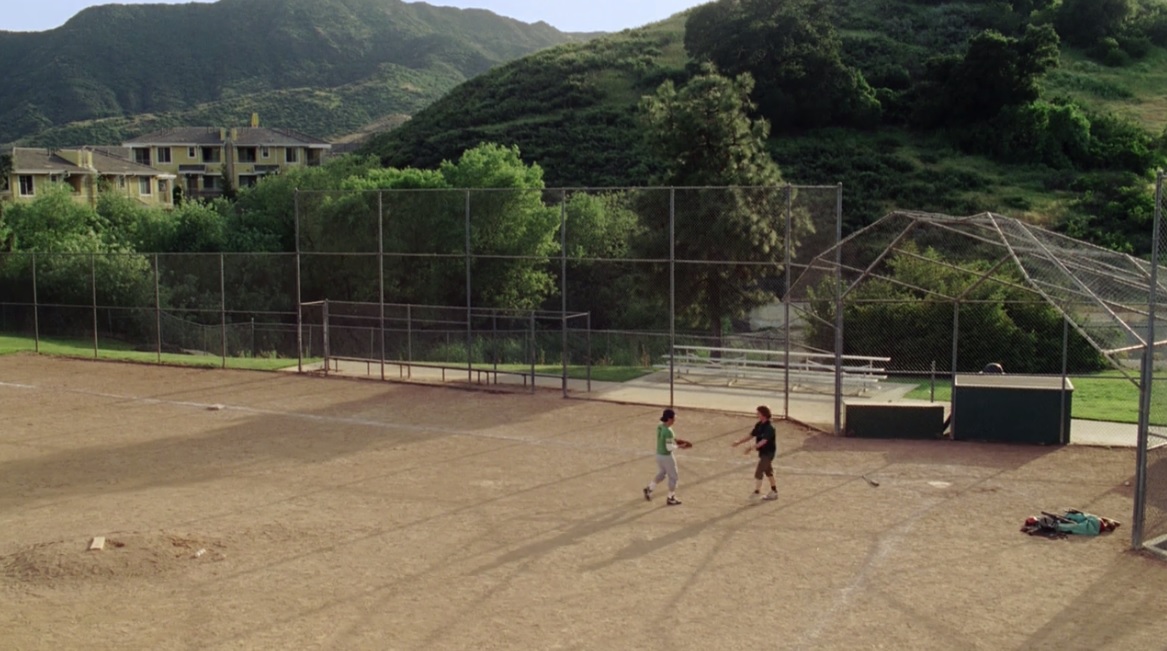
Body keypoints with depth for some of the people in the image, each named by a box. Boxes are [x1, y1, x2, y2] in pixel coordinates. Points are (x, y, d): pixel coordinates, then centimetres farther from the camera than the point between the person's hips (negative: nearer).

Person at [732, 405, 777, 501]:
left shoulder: (769, 427, -24)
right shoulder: (759, 425, 3)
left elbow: (763, 441, -34)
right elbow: (751, 435, 11)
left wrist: (752, 448, -44)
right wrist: (739, 442, 5)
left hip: (768, 453, -9)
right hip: (763, 452, 9)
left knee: (758, 472, -9)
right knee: (768, 471, 17)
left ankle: (757, 492, -2)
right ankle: (774, 492, 27)